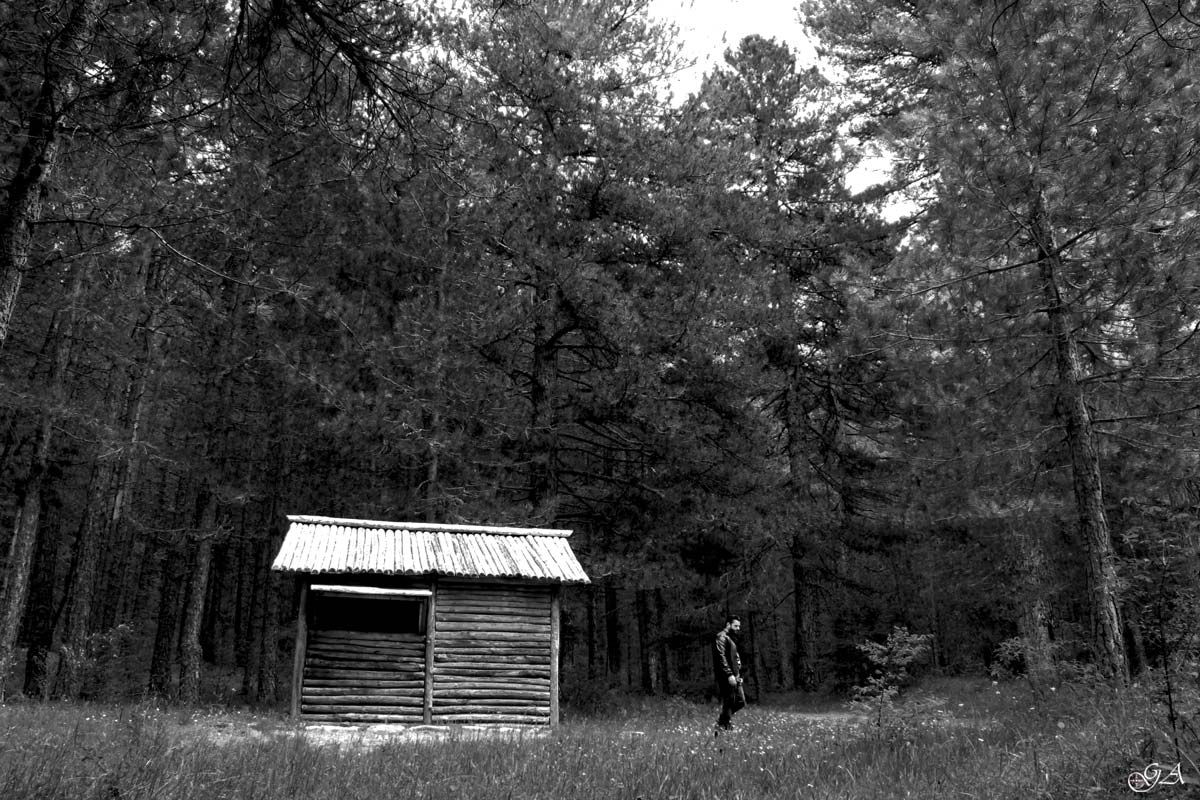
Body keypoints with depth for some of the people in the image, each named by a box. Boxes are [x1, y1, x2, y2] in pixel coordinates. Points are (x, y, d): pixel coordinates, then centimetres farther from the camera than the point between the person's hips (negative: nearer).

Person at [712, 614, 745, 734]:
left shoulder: (730, 639, 21)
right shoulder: (721, 637, -10)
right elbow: (721, 658, -19)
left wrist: (738, 675, 18)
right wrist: (729, 675, -23)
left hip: (734, 676, 10)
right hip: (726, 676, -10)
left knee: (740, 701, 9)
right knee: (728, 703, -6)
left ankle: (723, 720, 19)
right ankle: (722, 728, 1)